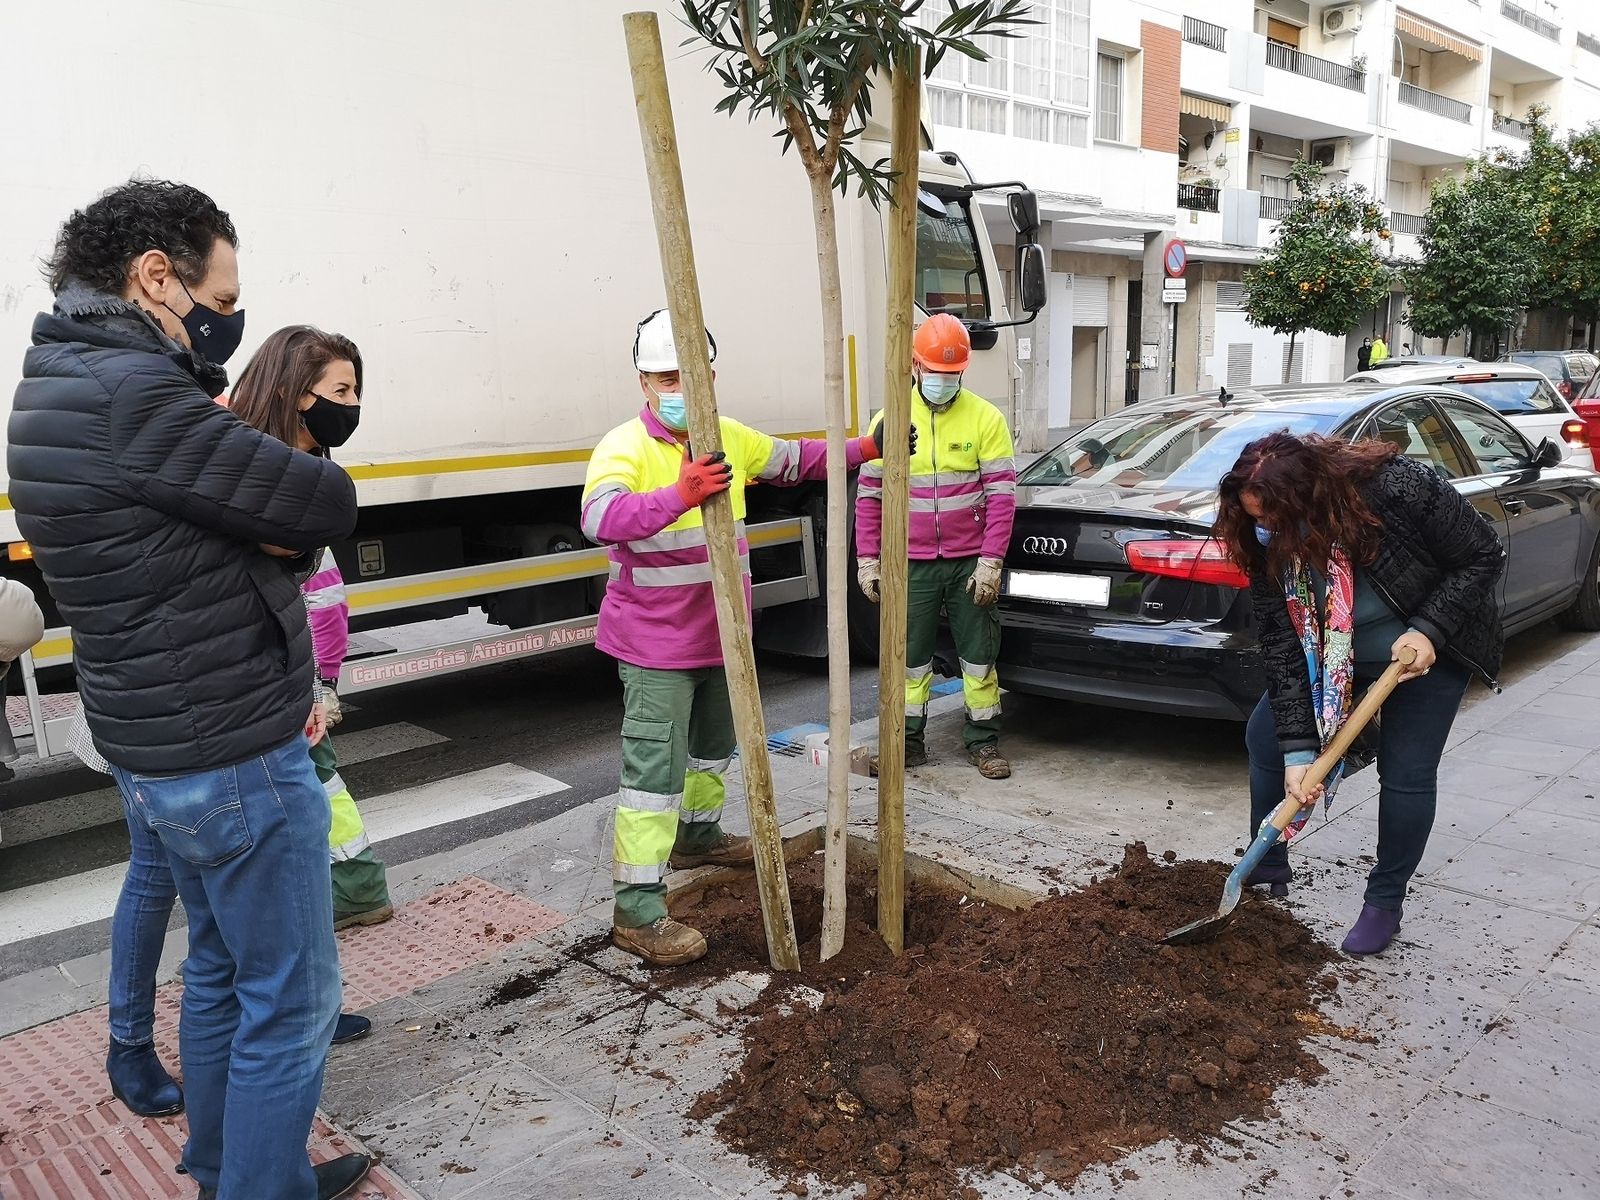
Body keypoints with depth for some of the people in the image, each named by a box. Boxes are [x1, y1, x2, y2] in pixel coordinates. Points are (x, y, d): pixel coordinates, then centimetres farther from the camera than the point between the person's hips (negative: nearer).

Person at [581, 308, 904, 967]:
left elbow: (791, 459, 22)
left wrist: (865, 449, 19)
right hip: (654, 645, -8)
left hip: (718, 636, 8)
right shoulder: (625, 447, -18)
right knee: (655, 771, -9)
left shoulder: (729, 440, 5)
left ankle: (696, 835, 50)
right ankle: (637, 911, -2)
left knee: (713, 745, 26)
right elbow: (600, 518, -36)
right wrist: (680, 495, -51)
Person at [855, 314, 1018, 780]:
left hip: (970, 563, -1)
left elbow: (1002, 494, -5)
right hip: (911, 564, 1)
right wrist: (867, 560, 0)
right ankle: (909, 740, 23)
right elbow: (868, 495, 4)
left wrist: (991, 562, -11)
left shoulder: (985, 418, -3)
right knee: (911, 655, 9)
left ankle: (983, 741, 21)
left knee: (979, 654, 7)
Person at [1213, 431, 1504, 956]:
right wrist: (1298, 750, -28)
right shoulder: (1270, 548, -22)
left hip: (1429, 649, -3)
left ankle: (1385, 902, 15)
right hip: (1330, 654, 4)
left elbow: (1483, 557, -18)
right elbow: (1281, 647, -23)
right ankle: (1267, 870, 18)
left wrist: (1429, 629, -29)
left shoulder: (1399, 487, -33)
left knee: (1406, 773, -6)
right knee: (1265, 735, -1)